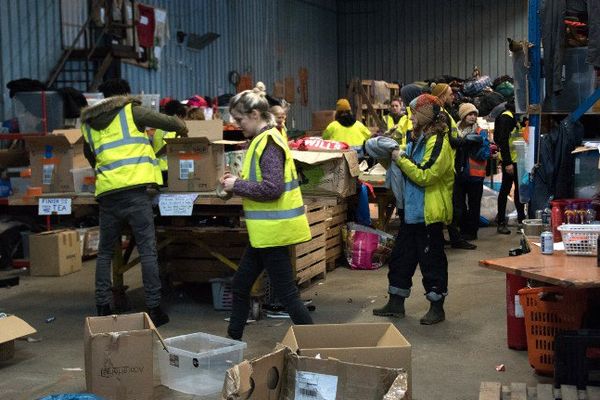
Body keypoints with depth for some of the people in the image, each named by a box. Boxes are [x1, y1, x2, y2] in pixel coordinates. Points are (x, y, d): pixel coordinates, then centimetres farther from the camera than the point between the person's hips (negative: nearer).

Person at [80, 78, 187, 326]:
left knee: (105, 252, 15)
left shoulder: (88, 123, 20)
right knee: (147, 250, 0)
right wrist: (182, 128, 27)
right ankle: (153, 308, 0)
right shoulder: (131, 111, 6)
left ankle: (102, 308, 14)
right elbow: (170, 122, 5)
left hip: (106, 192, 4)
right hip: (134, 188, -4)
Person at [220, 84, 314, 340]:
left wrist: (237, 186, -15)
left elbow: (272, 188, -25)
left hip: (274, 230, -10)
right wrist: (237, 182, 5)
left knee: (286, 293, -2)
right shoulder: (262, 140, 13)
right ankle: (233, 340, 30)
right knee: (240, 287, 18)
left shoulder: (268, 143, -17)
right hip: (266, 231, 10)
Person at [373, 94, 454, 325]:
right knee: (401, 256, 14)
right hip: (412, 211, 10)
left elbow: (424, 175, -24)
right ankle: (396, 304, 24)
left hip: (428, 213, -9)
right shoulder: (419, 139, 12)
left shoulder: (437, 142, -16)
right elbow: (412, 169, 24)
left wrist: (401, 159, -15)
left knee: (432, 261, 1)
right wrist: (395, 155, 6)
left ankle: (437, 308, 13)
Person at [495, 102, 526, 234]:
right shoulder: (506, 117, -13)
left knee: (520, 189, 12)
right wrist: (507, 163, -22)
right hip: (509, 161, -9)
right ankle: (501, 223, 5)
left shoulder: (516, 117, 15)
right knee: (505, 190, -2)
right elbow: (503, 140, -19)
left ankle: (521, 219, 21)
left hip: (518, 160, 9)